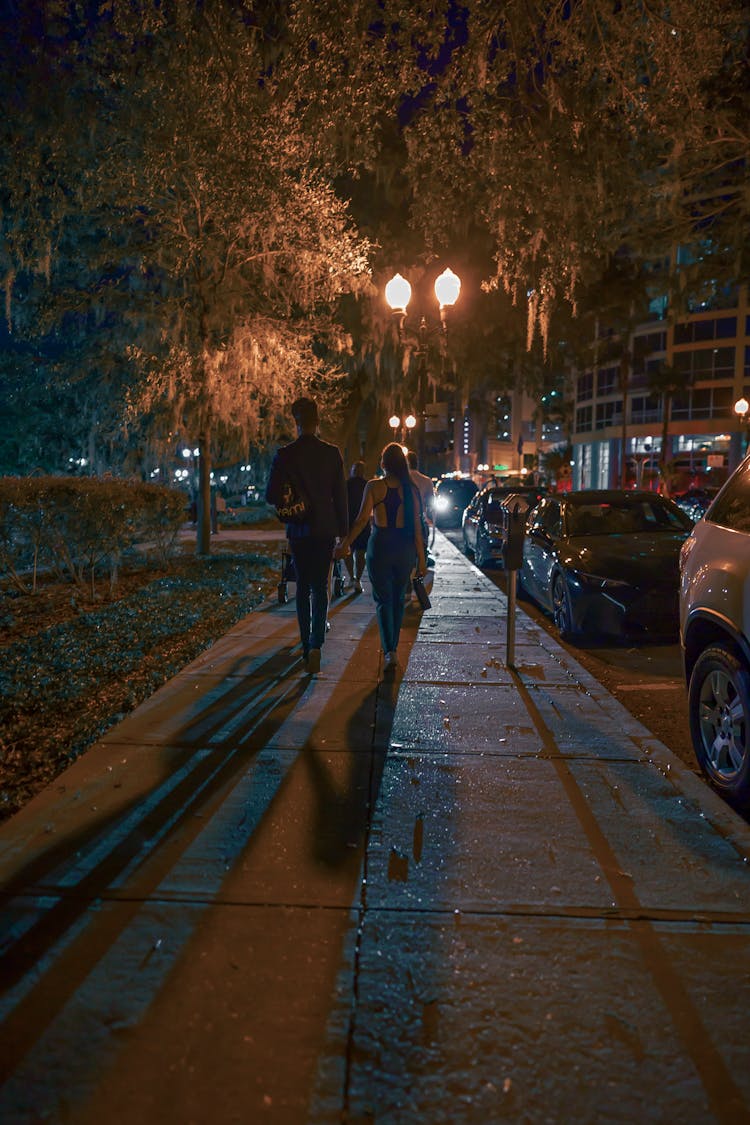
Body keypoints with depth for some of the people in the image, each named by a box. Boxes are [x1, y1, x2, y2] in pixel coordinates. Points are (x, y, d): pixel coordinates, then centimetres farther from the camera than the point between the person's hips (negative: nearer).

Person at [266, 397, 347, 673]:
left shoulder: (285, 454, -7)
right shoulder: (332, 453, -4)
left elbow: (271, 496, -7)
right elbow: (341, 495, -1)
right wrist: (343, 531, 6)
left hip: (298, 531, 0)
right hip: (325, 530, 0)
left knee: (303, 586, 13)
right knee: (320, 587, 3)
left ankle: (306, 643, 18)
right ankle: (315, 644, -14)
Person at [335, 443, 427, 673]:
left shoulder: (373, 486, -6)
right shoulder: (410, 489, 1)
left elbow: (362, 519, -11)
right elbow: (417, 526, 1)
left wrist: (345, 544, -2)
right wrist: (421, 558, 7)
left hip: (380, 546, -3)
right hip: (405, 549, 3)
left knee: (383, 600, 3)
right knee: (398, 599, 17)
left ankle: (390, 652, -12)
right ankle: (393, 647, 28)